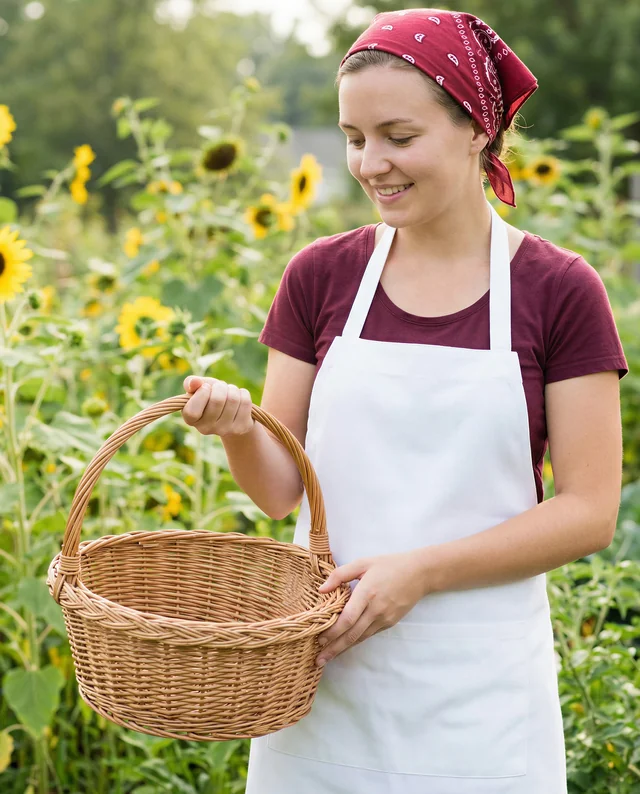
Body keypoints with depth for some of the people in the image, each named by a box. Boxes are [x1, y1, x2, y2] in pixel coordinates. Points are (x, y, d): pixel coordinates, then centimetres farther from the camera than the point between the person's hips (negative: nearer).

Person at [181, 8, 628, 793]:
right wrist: (237, 428, -18)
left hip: (478, 692, -2)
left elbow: (590, 512, -6)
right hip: (322, 673, 2)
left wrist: (423, 570, -17)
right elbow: (281, 490, 3)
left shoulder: (560, 292, -5)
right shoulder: (320, 277, 2)